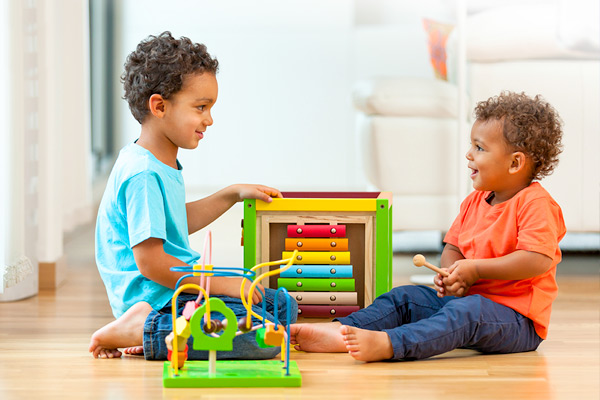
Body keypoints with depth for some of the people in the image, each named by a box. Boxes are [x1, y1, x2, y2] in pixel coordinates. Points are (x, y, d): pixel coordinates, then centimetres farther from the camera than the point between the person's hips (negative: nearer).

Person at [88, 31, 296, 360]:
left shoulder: (163, 164, 13)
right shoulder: (144, 175, -20)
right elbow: (150, 262, -24)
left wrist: (232, 195, 24)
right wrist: (222, 284, -17)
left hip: (180, 284, 11)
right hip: (156, 295, -11)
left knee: (283, 306, 14)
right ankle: (142, 329, -16)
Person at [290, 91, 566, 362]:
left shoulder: (536, 204, -14)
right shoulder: (475, 201, 14)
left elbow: (539, 261, -26)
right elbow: (452, 248, 17)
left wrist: (475, 269, -22)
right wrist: (451, 274, -8)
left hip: (517, 320, -9)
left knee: (465, 312, -37)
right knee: (405, 298, 0)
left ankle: (387, 344, -56)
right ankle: (338, 331, -17)